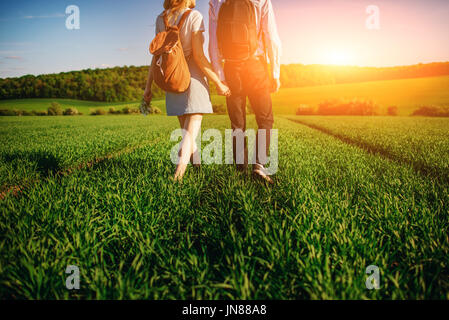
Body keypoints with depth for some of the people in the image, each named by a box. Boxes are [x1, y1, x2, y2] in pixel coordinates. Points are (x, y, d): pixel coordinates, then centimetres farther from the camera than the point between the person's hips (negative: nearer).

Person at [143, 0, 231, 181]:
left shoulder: (161, 19, 7)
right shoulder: (194, 16, -8)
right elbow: (198, 56, -14)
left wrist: (148, 87, 10)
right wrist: (218, 83, -9)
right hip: (194, 79, -5)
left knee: (186, 129, 18)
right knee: (191, 131, -7)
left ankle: (196, 164, 33)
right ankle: (180, 165, -27)